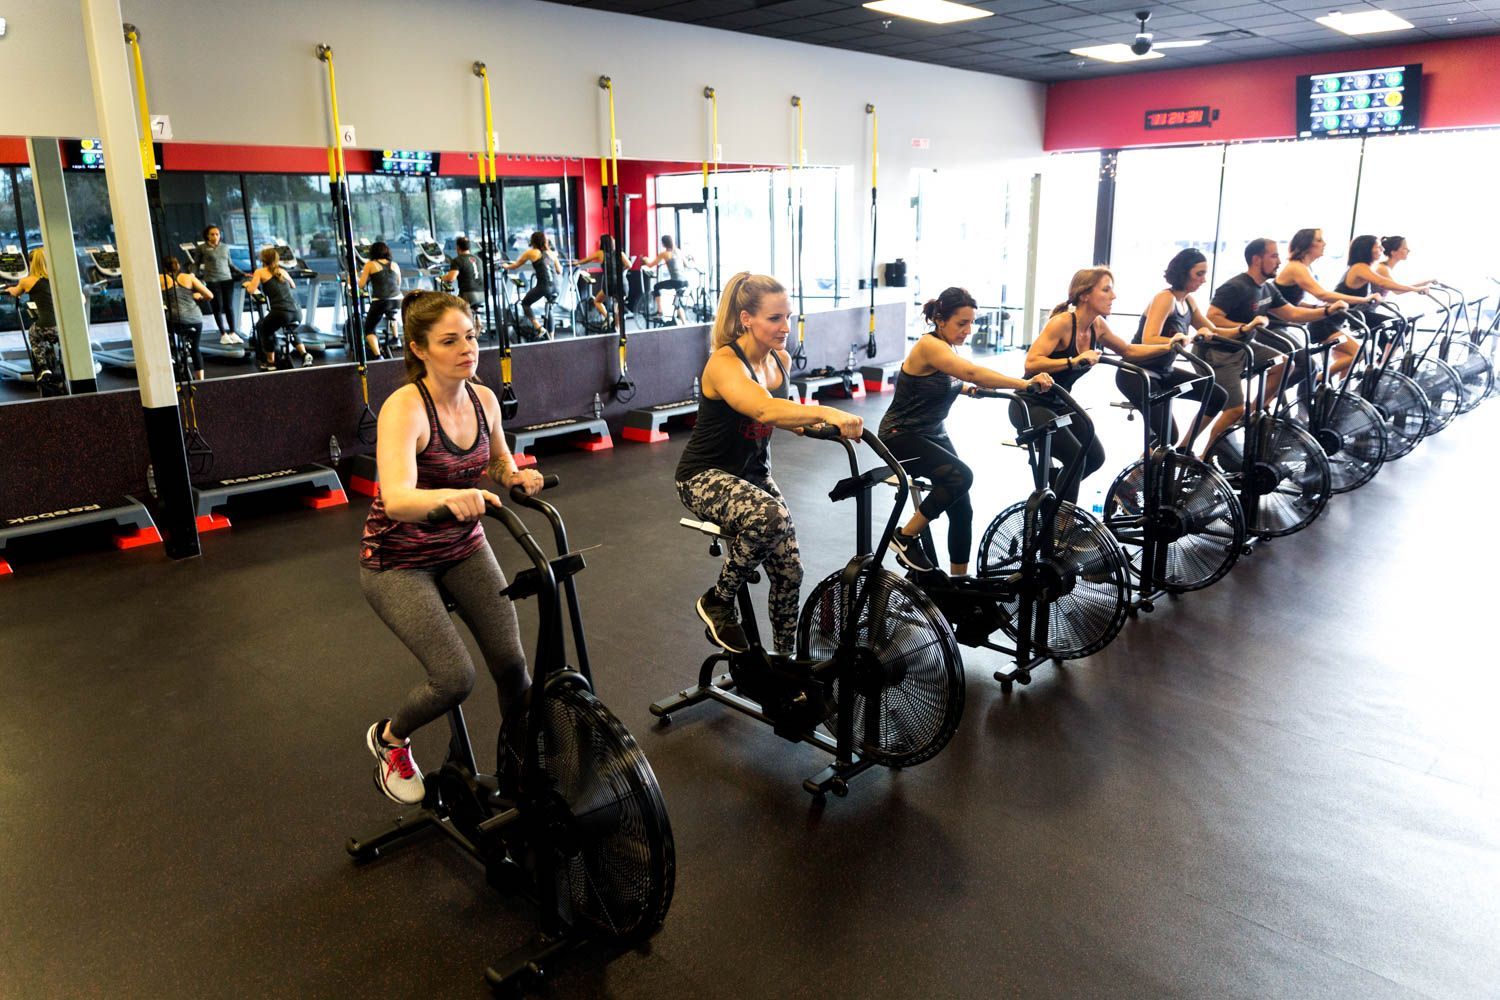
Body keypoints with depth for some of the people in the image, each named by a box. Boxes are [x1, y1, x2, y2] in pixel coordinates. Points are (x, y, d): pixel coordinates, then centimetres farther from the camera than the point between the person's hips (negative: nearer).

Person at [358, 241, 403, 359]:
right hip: (397, 300, 4)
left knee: (369, 330, 10)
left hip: (380, 302, -4)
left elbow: (361, 286, 7)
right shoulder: (395, 265, 16)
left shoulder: (370, 265, 7)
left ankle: (378, 356, -9)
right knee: (391, 314, 41)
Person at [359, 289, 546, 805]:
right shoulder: (405, 407, -25)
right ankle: (389, 739, 19)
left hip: (463, 548, 5)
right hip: (398, 561, -5)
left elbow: (499, 463, 12)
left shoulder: (483, 399, -6)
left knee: (511, 662, -7)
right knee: (455, 678, -16)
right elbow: (398, 500, -38)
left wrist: (517, 477, -11)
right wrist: (450, 497, -59)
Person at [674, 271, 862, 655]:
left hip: (753, 474, 7)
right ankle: (718, 601, -12)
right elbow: (764, 409, -42)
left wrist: (815, 424, -5)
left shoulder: (780, 359, 1)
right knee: (770, 517, -36)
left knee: (789, 571, -2)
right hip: (705, 477, -7)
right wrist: (826, 413, -54)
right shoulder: (724, 363, -23)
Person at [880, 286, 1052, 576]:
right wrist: (1023, 383, -43)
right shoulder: (929, 345, -22)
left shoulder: (948, 347, 5)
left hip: (933, 435, 9)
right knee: (960, 475, -29)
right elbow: (972, 371, -38)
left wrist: (972, 388, 7)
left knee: (962, 509, -1)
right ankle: (905, 537, -13)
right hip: (901, 436, -9)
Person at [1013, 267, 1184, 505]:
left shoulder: (1097, 325, 0)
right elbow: (1031, 363, -31)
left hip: (1060, 405, 8)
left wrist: (1168, 346, 3)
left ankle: (1051, 485, 26)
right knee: (1074, 456, -18)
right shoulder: (1062, 322, -23)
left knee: (1095, 457, 2)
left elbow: (1129, 351, 14)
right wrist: (1074, 361, -37)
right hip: (1031, 406, -8)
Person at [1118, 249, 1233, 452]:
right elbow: (1149, 340, -30)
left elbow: (1213, 333, 16)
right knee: (1167, 435, -17)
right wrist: (1187, 340, -39)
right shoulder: (1165, 298, -17)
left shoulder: (1188, 301, 9)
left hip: (1163, 372, 9)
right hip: (1136, 375, -9)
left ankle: (1183, 450, 15)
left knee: (1217, 397, 5)